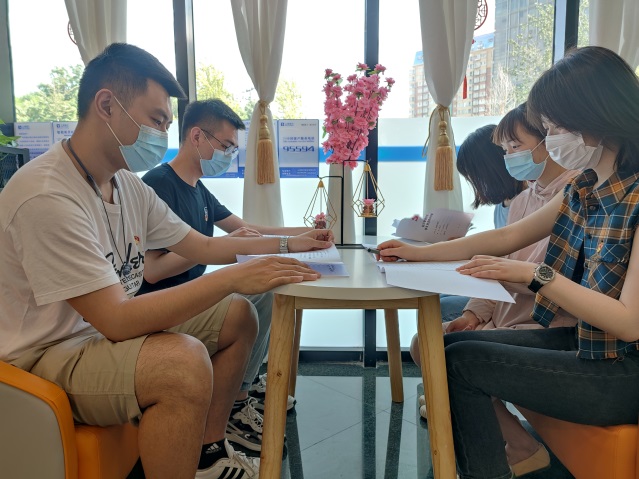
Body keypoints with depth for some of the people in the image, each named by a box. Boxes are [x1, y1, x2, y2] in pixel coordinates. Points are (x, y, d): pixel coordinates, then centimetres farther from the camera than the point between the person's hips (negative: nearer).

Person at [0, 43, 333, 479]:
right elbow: (116, 320, -30)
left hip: (109, 328, 9)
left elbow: (204, 247, 9)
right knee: (184, 360, -35)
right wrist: (233, 278, -31)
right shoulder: (47, 196, -26)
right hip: (45, 358, -9)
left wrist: (288, 245, 2)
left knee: (237, 316, 7)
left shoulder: (129, 185, 1)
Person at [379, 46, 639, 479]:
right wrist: (418, 253, 6)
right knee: (450, 344, 4)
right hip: (585, 343, 8)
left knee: (461, 362, -12)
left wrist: (535, 274, -25)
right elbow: (507, 237, 10)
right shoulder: (584, 190, 4)